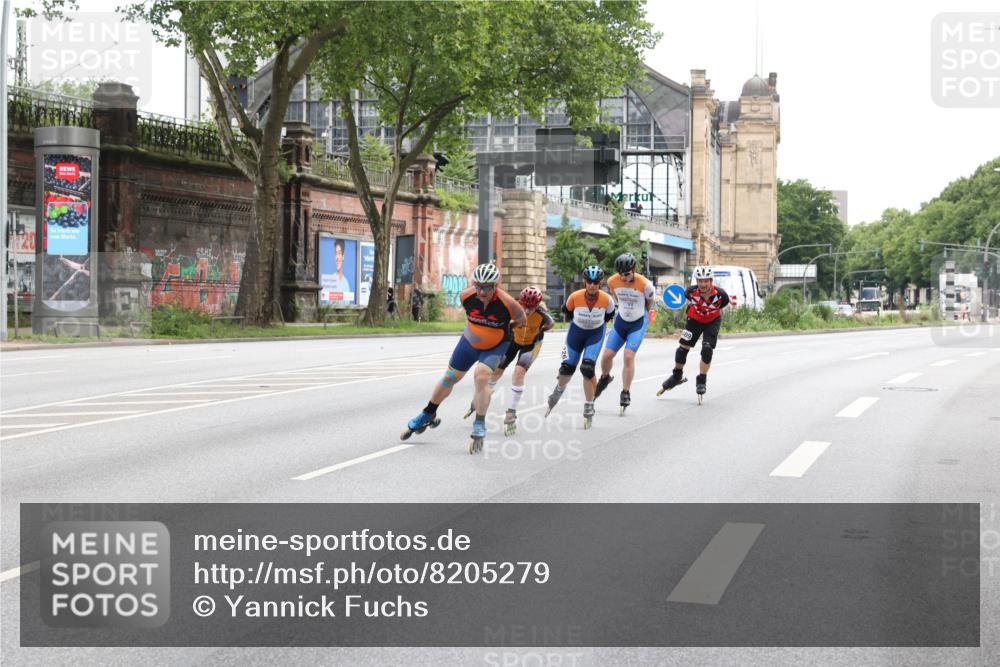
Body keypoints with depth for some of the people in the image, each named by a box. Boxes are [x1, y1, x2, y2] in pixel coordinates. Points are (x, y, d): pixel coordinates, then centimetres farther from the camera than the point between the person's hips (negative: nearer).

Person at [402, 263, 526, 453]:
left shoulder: (507, 303, -31)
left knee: (481, 376, -27)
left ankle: (479, 427, -14)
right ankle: (428, 415, 32)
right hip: (469, 342, 3)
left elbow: (522, 319, -8)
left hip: (495, 346, -3)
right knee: (449, 378, 11)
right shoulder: (466, 296, -23)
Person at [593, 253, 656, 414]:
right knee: (606, 355, -3)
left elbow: (650, 302, -3)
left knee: (629, 356, -17)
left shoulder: (644, 284, -23)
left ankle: (625, 393, -4)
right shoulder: (612, 281, -13)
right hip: (621, 321, 3)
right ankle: (605, 378, 30)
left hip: (638, 323, -3)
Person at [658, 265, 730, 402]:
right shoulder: (692, 291, -29)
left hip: (712, 321, -1)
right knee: (683, 348, 2)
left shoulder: (720, 294, -31)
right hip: (694, 319, 1)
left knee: (707, 349, -16)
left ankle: (702, 381, 4)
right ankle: (677, 376, 27)